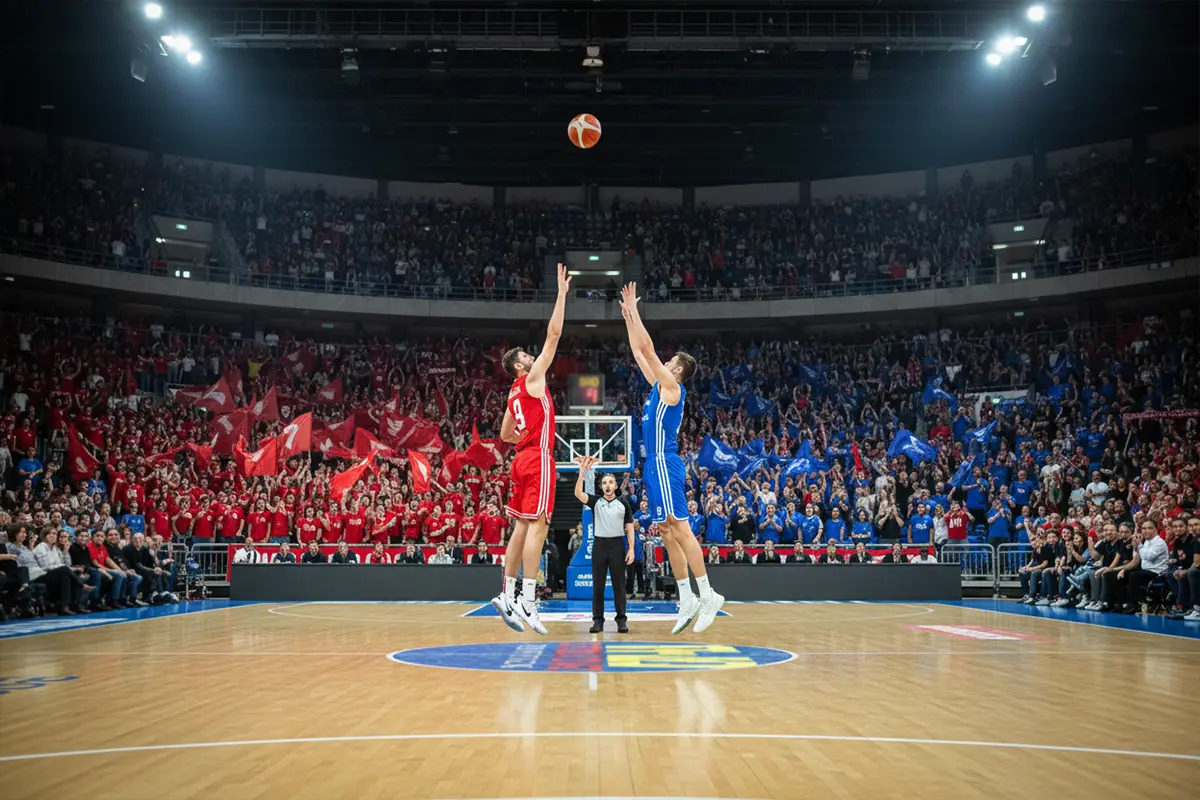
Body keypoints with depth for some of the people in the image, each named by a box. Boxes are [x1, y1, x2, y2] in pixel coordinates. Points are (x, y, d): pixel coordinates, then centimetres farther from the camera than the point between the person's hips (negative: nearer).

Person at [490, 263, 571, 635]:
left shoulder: (515, 394, 20)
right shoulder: (532, 379, -3)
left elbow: (505, 435, 28)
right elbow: (553, 335, -8)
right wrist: (562, 293, -4)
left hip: (523, 459, 9)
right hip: (538, 459, -9)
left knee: (522, 527, 9)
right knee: (537, 526, -12)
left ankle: (507, 596, 10)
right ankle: (527, 601, -16)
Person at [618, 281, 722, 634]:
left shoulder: (672, 387, -6)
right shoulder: (659, 386, 17)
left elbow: (647, 348, -10)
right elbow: (639, 353, 23)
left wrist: (633, 310, -4)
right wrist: (628, 315, 22)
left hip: (665, 465, -10)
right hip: (656, 466, 10)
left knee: (680, 529, -12)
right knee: (667, 533, 8)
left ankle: (707, 596, -11)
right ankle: (687, 599, 9)